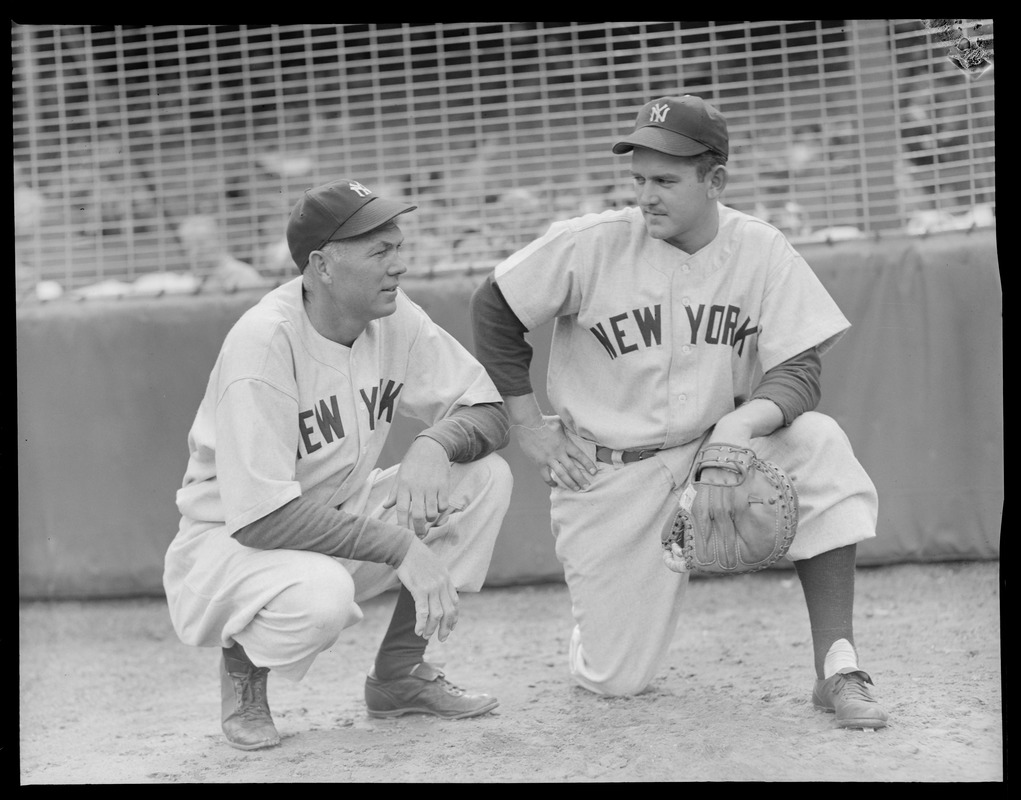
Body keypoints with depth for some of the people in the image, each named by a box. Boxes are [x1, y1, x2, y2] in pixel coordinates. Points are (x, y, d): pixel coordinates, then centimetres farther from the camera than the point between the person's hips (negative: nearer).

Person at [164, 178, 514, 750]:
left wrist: (435, 443, -26)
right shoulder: (264, 340, -27)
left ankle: (399, 672, 5)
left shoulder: (395, 319, -7)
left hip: (340, 519, 7)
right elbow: (259, 516, -32)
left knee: (484, 476, -10)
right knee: (319, 594, -39)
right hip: (231, 540, -7)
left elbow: (490, 413, -2)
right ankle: (244, 666, -1)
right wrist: (401, 547, -33)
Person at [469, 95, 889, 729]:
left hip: (715, 451, 1)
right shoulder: (588, 246, -14)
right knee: (616, 681, -3)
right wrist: (528, 427, -4)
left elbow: (800, 372, -14)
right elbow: (494, 309, -1)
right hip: (607, 474, -1)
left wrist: (742, 424, -36)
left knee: (819, 444, -30)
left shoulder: (762, 253, -10)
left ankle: (838, 668, -26)